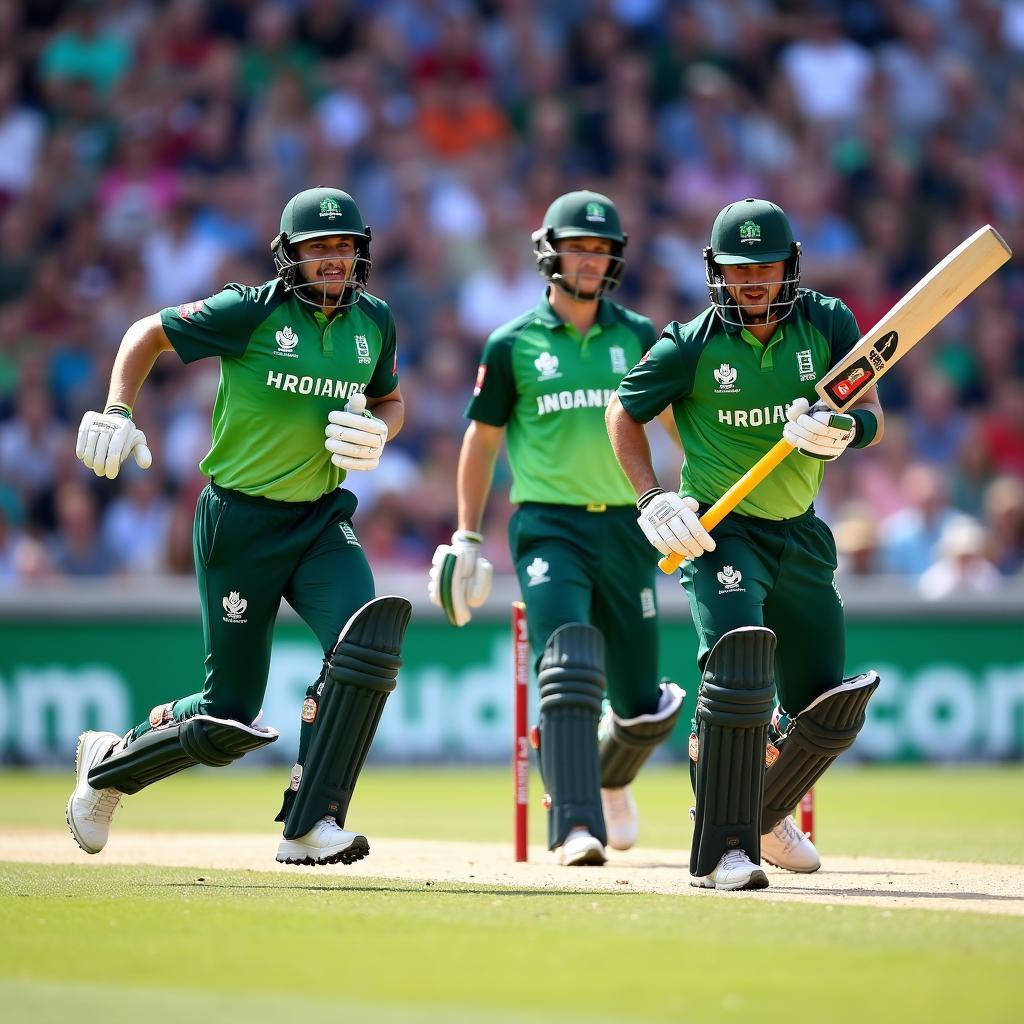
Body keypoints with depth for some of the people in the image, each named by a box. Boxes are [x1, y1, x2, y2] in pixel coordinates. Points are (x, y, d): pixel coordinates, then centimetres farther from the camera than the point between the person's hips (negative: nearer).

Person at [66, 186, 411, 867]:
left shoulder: (374, 322, 3)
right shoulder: (251, 312, -12)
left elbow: (390, 400, 20)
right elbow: (148, 333, -2)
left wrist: (375, 435, -3)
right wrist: (117, 414, -15)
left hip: (320, 519, 4)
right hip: (240, 522, -4)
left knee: (368, 638, -25)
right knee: (231, 717, -1)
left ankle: (311, 826, -18)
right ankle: (107, 765, 29)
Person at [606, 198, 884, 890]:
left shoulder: (827, 325, -5)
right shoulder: (691, 346, -12)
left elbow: (872, 416, -10)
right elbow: (624, 413, 1)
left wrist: (844, 430, -33)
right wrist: (652, 499, -11)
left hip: (800, 534, 5)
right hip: (718, 531, -4)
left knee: (831, 708, 7)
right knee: (739, 668, -26)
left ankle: (764, 816, 35)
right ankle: (724, 851, -21)